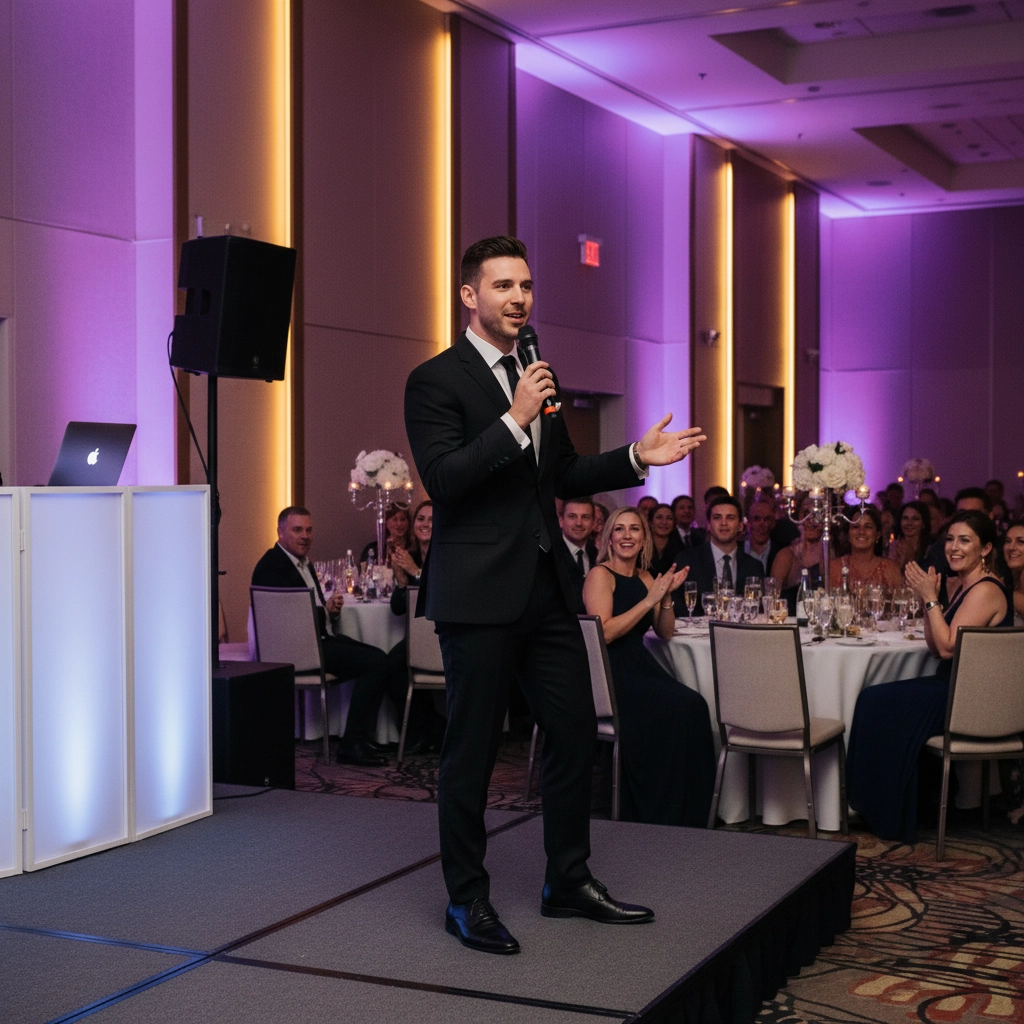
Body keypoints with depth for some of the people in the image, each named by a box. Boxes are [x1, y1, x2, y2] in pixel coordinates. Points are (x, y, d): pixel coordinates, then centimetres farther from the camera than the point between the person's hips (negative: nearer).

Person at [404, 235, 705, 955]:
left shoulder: (538, 377, 15)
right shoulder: (436, 379, -8)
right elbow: (442, 478, -18)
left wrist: (637, 458, 9)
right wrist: (515, 421, -23)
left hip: (546, 586, 7)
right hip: (479, 592, -7)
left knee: (576, 735, 11)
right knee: (471, 751, 3)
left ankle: (569, 882, 27)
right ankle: (467, 901, 17)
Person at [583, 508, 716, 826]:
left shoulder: (644, 578, 17)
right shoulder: (601, 575, -4)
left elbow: (665, 633, 17)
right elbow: (604, 632, -17)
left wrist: (666, 596, -1)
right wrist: (649, 600, -14)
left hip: (639, 668, 7)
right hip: (609, 675, -7)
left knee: (694, 705, -22)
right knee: (682, 707, -26)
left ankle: (688, 817, -15)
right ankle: (660, 816, -15)